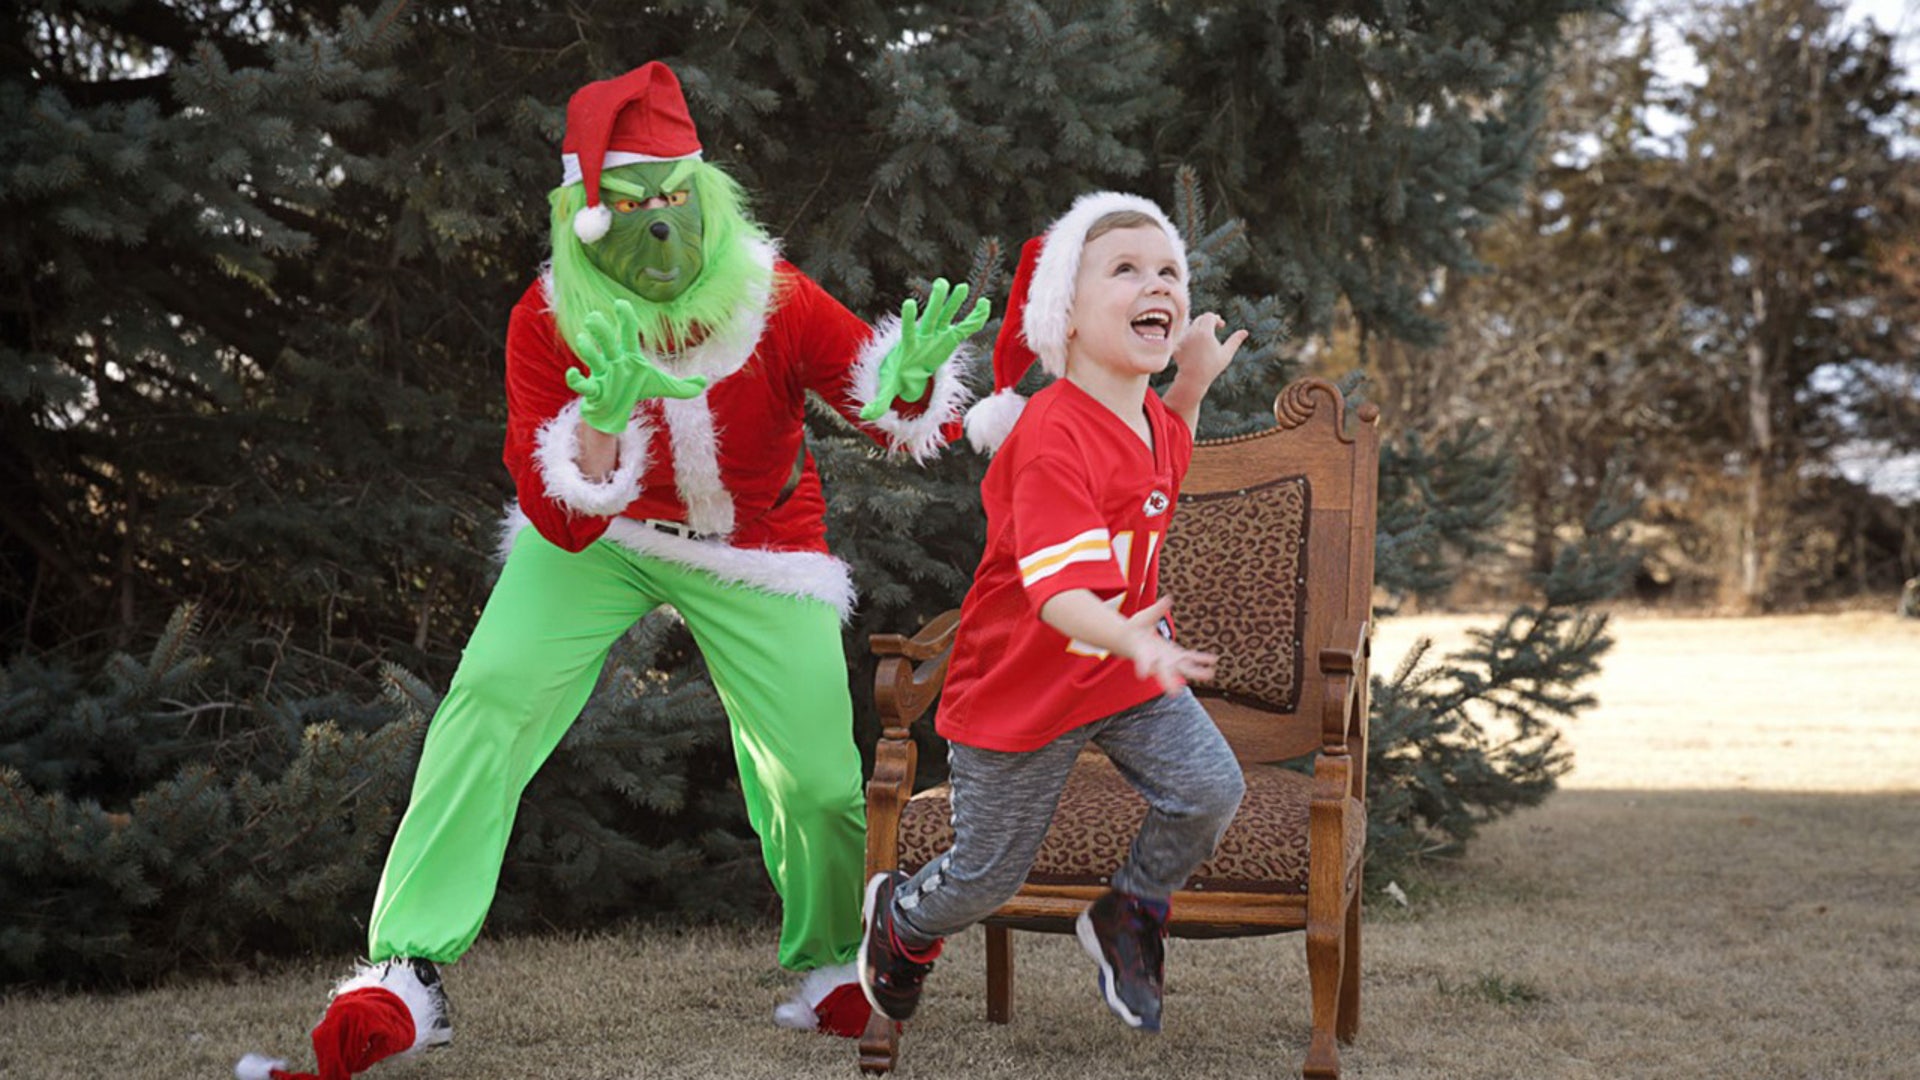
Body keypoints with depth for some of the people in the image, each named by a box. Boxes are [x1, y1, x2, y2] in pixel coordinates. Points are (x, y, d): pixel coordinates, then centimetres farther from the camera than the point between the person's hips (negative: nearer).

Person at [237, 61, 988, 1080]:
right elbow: (562, 521, -25)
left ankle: (831, 965, 26)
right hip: (598, 537, 0)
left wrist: (911, 377, -41)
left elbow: (914, 424, -16)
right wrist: (605, 417, -45)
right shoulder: (551, 321, -22)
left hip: (752, 552, 0)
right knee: (492, 699, -21)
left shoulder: (773, 300, -22)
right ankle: (405, 974, -16)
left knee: (817, 775, -6)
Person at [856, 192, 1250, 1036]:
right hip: (1023, 687, -7)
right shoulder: (1052, 439, -31)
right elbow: (1059, 591, -38)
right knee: (988, 876, 9)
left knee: (1209, 787, -13)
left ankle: (1129, 917, 15)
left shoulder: (1148, 420, -2)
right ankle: (900, 920, 44)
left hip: (1127, 665, 7)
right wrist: (1130, 639, -58)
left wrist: (1192, 385, 10)